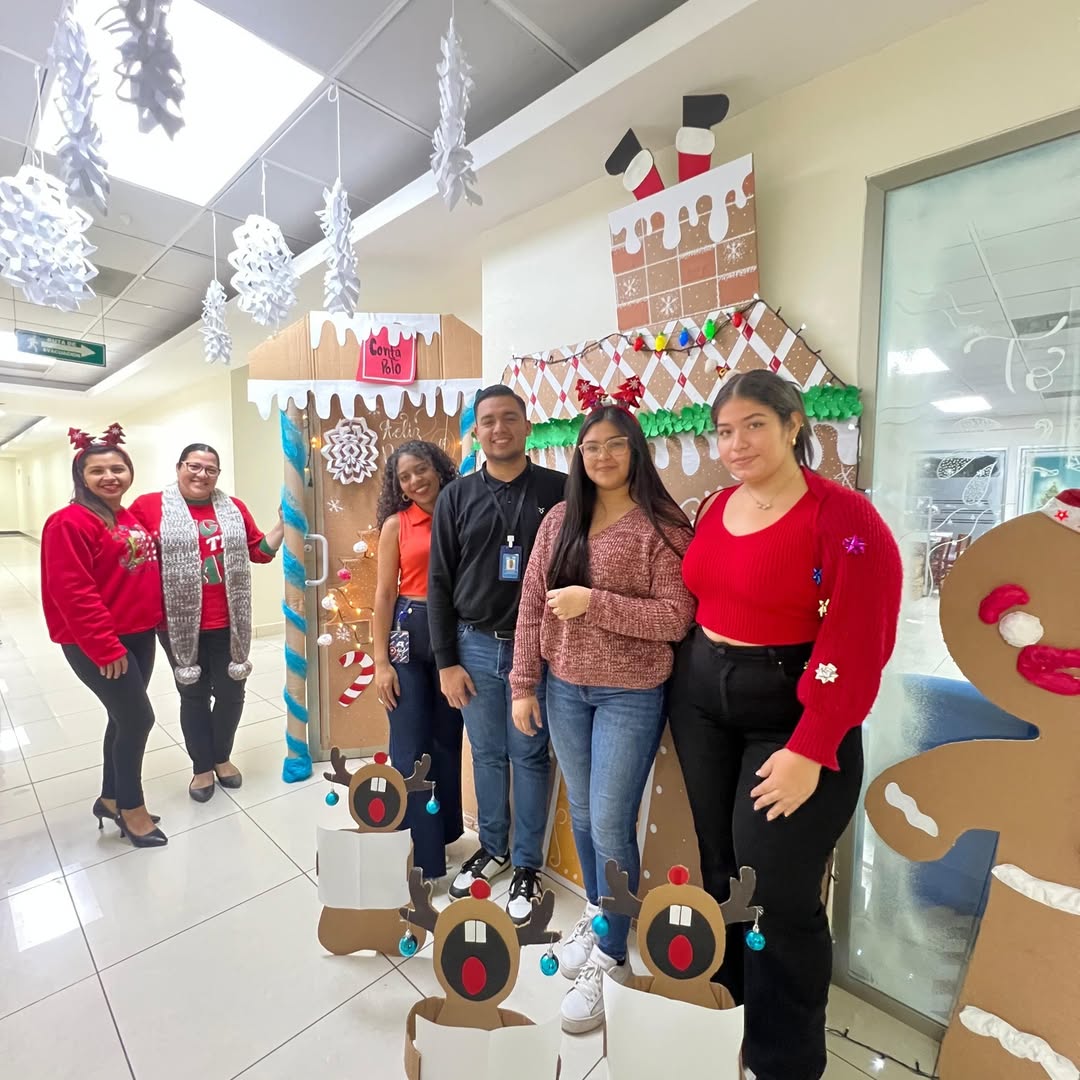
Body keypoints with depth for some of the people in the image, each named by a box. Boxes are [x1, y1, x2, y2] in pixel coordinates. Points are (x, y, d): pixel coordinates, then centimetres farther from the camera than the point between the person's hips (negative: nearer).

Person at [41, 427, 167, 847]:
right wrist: (106, 647, -19)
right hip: (96, 644, -7)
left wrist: (162, 620, 11)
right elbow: (73, 594, -19)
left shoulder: (135, 518, 9)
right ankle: (132, 808, 19)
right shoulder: (70, 522, -14)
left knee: (125, 718, 16)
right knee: (138, 717, -2)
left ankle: (111, 799, 34)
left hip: (140, 636, 7)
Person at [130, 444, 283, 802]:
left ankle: (222, 756, 37)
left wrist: (283, 524, -1)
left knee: (231, 691, 13)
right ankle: (202, 766, 32)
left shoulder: (234, 509, 6)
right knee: (193, 695, 13)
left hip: (228, 622, 3)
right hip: (181, 623, -2)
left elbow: (260, 552, 9)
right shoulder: (149, 506, -4)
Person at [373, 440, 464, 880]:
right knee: (411, 748, 6)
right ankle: (418, 856, 22)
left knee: (447, 741, 16)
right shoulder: (396, 524, 0)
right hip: (408, 632, -1)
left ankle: (443, 830, 38)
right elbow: (384, 594, -1)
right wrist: (380, 661, -5)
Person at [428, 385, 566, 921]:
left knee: (530, 757, 10)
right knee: (487, 754, 16)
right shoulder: (457, 496, 3)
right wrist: (446, 660, 0)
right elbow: (439, 582, 3)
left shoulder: (559, 490, -3)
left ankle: (527, 865, 31)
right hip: (475, 646, 2)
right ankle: (492, 848, 39)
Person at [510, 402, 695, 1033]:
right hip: (564, 689, 5)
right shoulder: (560, 521, 3)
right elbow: (532, 606, 3)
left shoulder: (661, 526, -10)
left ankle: (611, 957, 29)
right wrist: (524, 685, 1)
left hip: (631, 695, -4)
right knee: (583, 814, 20)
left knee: (611, 826, 4)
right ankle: (598, 916, 45)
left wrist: (594, 602, -23)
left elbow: (676, 620, -15)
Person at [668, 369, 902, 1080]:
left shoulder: (844, 517, -14)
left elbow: (858, 645, -17)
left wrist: (809, 751, -18)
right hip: (701, 700, 6)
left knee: (776, 890, 4)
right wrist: (688, 680, 8)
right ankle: (726, 1002, 44)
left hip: (792, 714, -6)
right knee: (719, 864, 18)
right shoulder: (717, 507, 6)